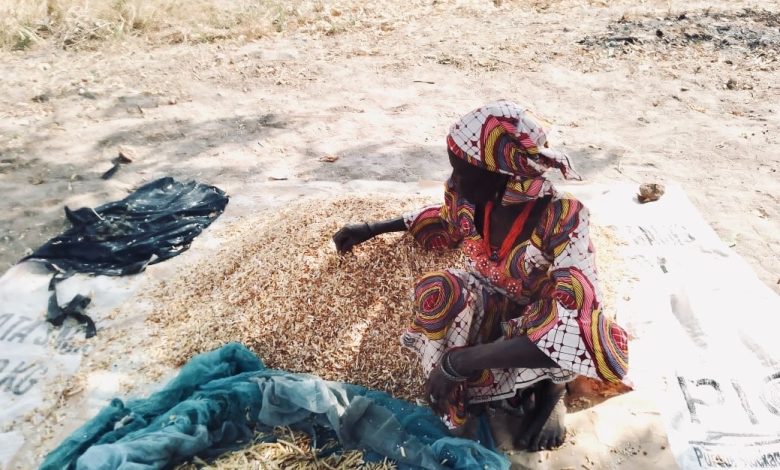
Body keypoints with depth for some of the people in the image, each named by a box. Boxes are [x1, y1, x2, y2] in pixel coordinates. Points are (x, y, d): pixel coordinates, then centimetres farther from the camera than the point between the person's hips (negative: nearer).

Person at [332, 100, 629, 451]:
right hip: (487, 304, 4)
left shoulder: (562, 222, -33)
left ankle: (551, 387, -3)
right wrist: (373, 229, 4)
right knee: (437, 294, -32)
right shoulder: (470, 195, -17)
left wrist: (460, 361, -44)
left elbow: (573, 321, -41)